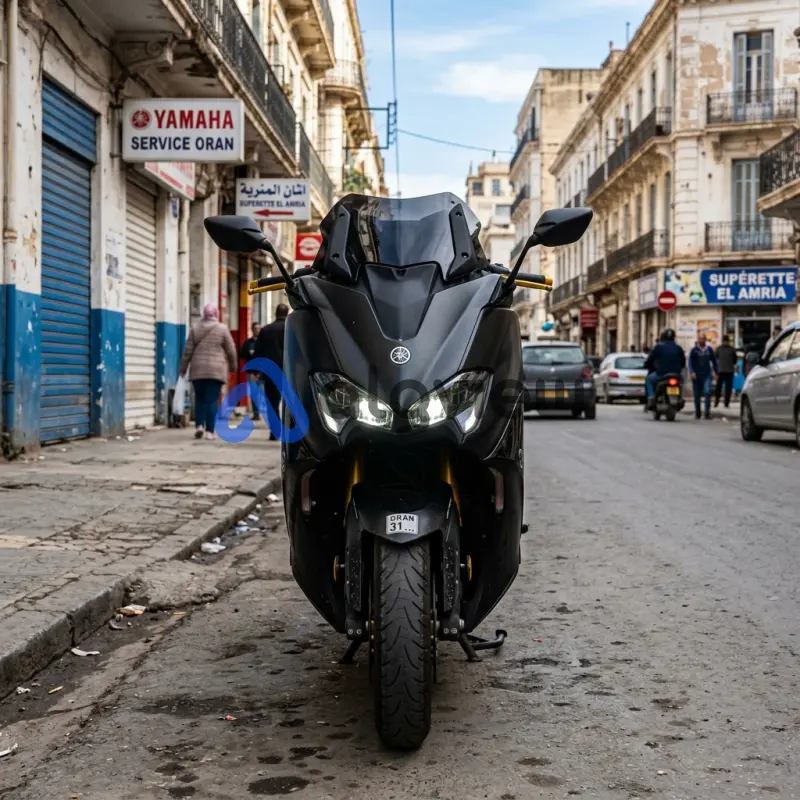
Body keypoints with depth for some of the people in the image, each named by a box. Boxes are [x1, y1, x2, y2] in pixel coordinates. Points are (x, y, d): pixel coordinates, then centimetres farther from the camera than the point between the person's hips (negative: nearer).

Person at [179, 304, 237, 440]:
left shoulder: (195, 329, 6)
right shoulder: (222, 329, -1)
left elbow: (188, 351, 6)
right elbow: (231, 350, 2)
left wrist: (183, 368, 14)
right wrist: (233, 366, 16)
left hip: (198, 369, 2)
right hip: (216, 370, -2)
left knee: (200, 399, 13)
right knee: (212, 400, -1)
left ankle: (199, 425, -2)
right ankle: (209, 430, -4)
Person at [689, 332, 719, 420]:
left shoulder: (709, 349, 8)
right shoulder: (694, 350, 1)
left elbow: (714, 361, 17)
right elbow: (690, 362, -4)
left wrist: (716, 372, 14)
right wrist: (692, 372, -18)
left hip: (707, 375, 1)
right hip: (696, 376, -1)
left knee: (707, 392, -16)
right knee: (697, 395, 6)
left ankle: (707, 412, -17)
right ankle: (697, 413, 19)